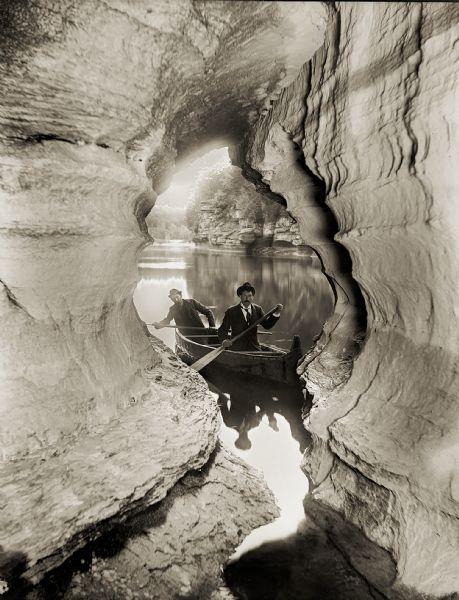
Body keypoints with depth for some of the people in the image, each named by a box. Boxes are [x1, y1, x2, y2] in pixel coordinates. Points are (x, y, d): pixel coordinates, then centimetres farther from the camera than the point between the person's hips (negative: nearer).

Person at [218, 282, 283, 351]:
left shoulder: (257, 309, 8)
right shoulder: (231, 311, -1)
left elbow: (267, 325, 1)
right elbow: (223, 329, -3)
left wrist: (276, 313, -14)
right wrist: (224, 341, -24)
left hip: (254, 349, 3)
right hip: (236, 350, -3)